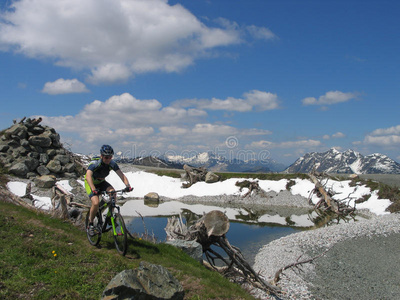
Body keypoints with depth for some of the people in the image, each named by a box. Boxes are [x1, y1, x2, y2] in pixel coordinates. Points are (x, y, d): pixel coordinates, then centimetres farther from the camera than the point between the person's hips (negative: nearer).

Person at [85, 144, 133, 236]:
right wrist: (93, 189, -63)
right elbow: (88, 176, -46)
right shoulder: (94, 164, -31)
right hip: (91, 184, -4)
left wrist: (128, 185, -43)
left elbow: (121, 175, -24)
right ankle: (90, 224, -2)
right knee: (96, 203, -26)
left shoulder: (112, 164, -19)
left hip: (101, 182, 4)